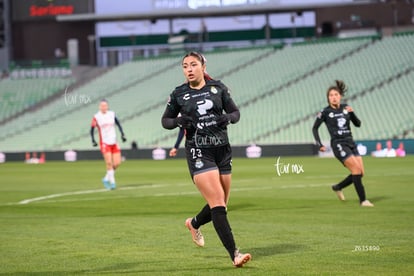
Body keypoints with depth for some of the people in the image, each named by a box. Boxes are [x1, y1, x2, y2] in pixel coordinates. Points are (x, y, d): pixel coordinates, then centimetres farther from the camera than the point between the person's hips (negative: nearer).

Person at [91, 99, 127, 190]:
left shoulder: (112, 114, 4)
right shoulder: (96, 117, -7)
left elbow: (118, 124, 14)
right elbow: (92, 129, -1)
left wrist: (122, 134, 4)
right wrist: (93, 140, -11)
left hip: (114, 143, 4)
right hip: (104, 143, -4)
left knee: (117, 163, -1)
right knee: (109, 163, -15)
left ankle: (106, 178, 18)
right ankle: (112, 182, -6)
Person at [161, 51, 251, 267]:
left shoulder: (218, 88, 4)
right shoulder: (179, 94, 0)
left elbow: (235, 113, 11)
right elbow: (165, 120, 10)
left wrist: (227, 117, -12)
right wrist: (178, 121, -12)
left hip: (222, 149, 4)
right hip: (198, 152, -4)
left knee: (221, 204, 12)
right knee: (218, 203, -15)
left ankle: (194, 224, 43)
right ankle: (234, 254, -16)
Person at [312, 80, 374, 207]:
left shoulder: (346, 108, 9)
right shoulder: (325, 112, -3)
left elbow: (358, 124, 7)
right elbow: (315, 128, 4)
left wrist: (351, 113, -10)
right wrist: (319, 144, -4)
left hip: (350, 143, 6)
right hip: (338, 144, -6)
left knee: (360, 173, 0)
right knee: (357, 168, -19)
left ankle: (338, 187, 24)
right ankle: (363, 200, -15)